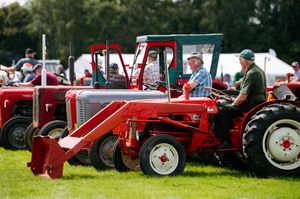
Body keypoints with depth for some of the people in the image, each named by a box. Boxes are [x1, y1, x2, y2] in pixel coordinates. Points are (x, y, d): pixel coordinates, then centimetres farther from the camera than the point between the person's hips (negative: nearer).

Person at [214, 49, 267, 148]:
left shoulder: (251, 73, -17)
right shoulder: (258, 70, 16)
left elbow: (243, 96, -21)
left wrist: (233, 104, -5)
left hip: (252, 105, -11)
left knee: (221, 110, -16)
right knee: (225, 105, 19)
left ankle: (226, 140, -17)